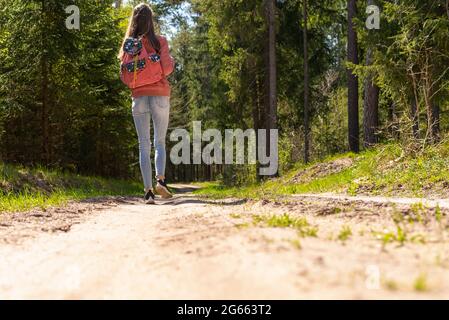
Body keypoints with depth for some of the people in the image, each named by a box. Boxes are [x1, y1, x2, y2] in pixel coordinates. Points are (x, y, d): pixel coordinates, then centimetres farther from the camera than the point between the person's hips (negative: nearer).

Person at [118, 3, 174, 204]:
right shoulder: (160, 42, -3)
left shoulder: (128, 44, 5)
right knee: (160, 142, 8)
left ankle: (148, 191, -3)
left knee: (144, 145, 4)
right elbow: (166, 69, -10)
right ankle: (160, 180, -15)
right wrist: (171, 62, 10)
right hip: (160, 95, -1)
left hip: (139, 97, 1)